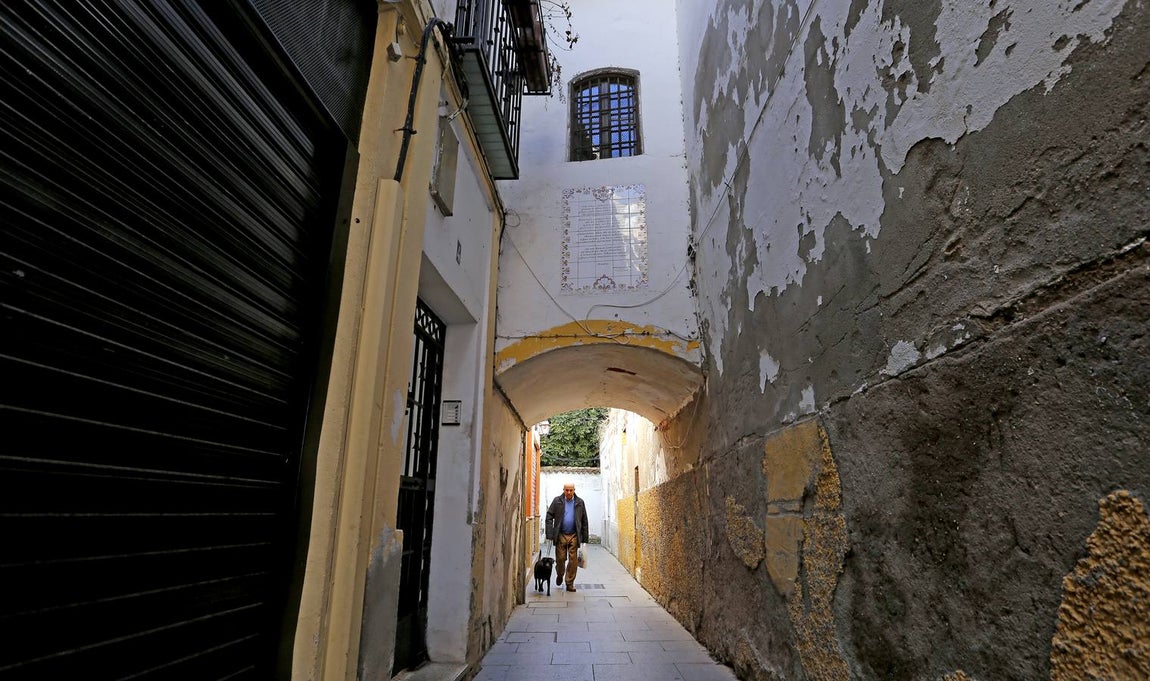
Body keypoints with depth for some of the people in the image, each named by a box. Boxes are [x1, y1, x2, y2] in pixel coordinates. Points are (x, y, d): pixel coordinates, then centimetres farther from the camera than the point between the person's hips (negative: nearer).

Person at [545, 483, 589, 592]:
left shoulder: (580, 503, 3)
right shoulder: (557, 501, 0)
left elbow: (584, 521, 7)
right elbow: (549, 517, -2)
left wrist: (584, 538, 3)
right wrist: (550, 535, -10)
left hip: (574, 536, 1)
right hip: (560, 535, 0)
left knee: (573, 560, 0)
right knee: (560, 558, 6)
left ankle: (570, 583, 13)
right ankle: (560, 575, 35)